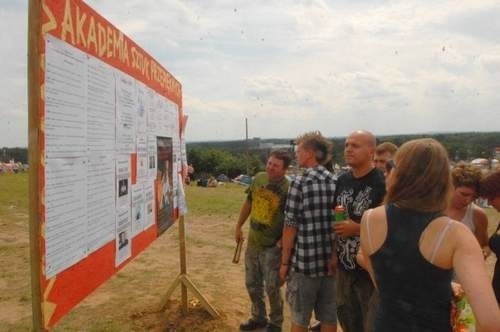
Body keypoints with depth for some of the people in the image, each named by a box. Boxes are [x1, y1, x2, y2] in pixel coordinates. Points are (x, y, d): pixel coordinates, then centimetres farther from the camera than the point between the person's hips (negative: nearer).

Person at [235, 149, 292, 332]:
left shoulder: (288, 188, -21)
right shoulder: (259, 178, -3)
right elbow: (249, 203, 11)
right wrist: (238, 226, 13)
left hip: (273, 246, -6)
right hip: (253, 242, 6)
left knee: (272, 287, 6)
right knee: (252, 284, 18)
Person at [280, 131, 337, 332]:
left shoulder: (300, 182, -13)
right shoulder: (336, 182, 3)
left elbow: (291, 226, -13)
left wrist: (284, 262, -4)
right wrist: (334, 255, 17)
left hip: (304, 262, -5)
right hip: (331, 263, 5)